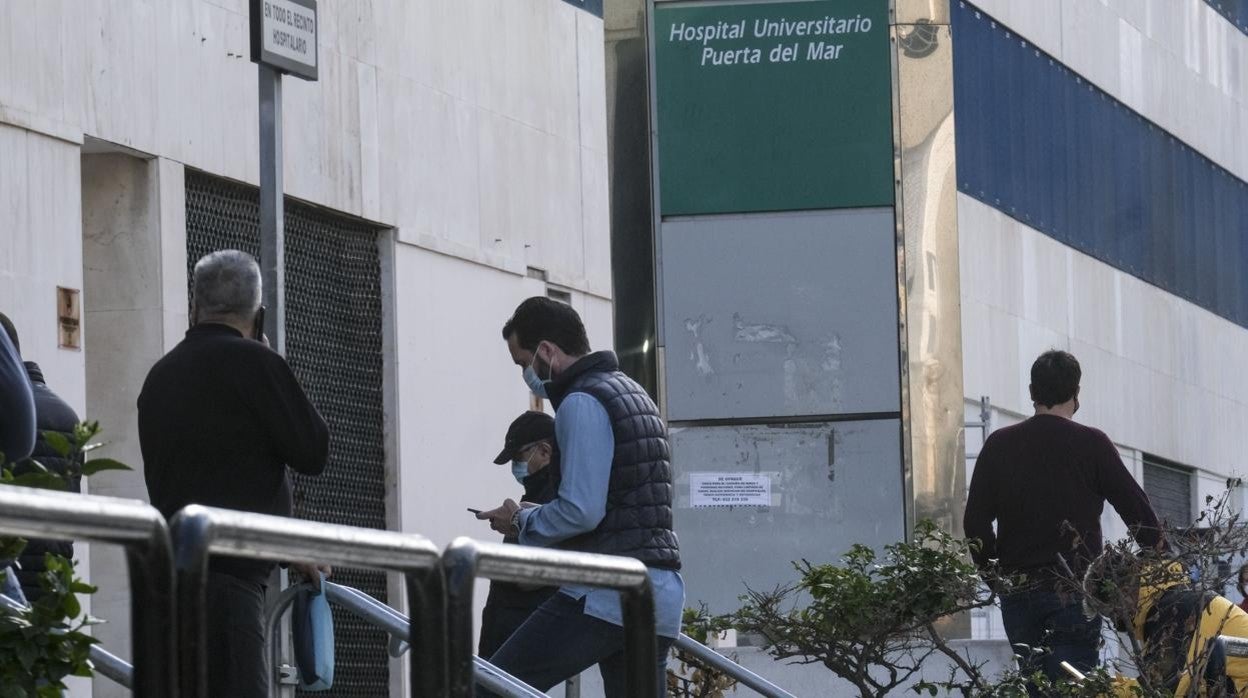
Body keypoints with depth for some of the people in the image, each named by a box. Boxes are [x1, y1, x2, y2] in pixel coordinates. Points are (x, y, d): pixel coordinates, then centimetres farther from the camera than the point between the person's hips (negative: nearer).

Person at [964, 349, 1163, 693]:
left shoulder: (999, 445, 5)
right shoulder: (1092, 444, -4)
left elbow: (975, 523, 4)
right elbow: (1138, 510, -1)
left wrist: (995, 574, 17)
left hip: (1017, 595, 3)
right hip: (1073, 594, -3)